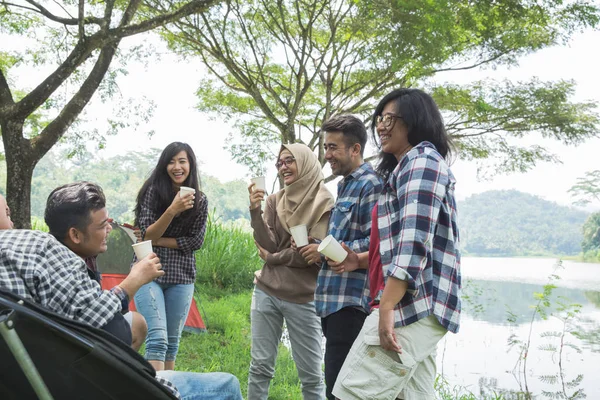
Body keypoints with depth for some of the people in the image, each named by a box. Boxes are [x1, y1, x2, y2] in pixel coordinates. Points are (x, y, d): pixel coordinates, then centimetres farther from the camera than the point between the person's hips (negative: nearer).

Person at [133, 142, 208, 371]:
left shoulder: (200, 201, 4)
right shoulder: (153, 191, -5)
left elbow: (196, 241, -1)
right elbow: (147, 235, -12)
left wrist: (159, 242, -8)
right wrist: (172, 210, -26)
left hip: (182, 276, 3)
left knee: (172, 341, 8)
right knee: (157, 339, -15)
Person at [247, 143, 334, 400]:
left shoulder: (324, 202, -6)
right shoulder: (275, 200, 6)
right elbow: (268, 245, -2)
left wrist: (272, 258, -3)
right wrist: (255, 210, -13)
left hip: (302, 299, -3)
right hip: (266, 292, 4)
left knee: (310, 374, 4)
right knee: (260, 366, 9)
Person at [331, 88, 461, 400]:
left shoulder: (421, 162, -8)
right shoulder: (407, 167, 24)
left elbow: (415, 241, -20)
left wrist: (386, 308, -23)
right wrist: (361, 260, 11)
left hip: (411, 304, -10)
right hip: (419, 308, 10)